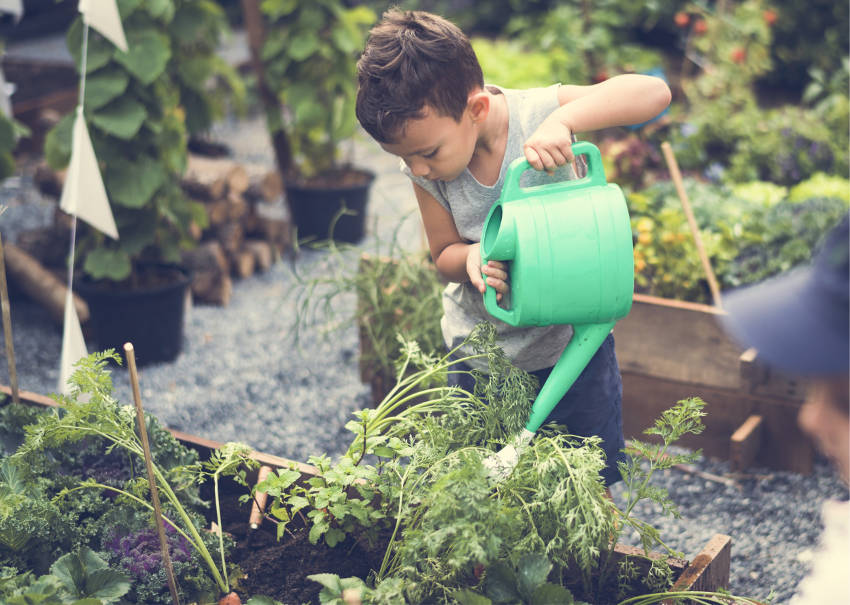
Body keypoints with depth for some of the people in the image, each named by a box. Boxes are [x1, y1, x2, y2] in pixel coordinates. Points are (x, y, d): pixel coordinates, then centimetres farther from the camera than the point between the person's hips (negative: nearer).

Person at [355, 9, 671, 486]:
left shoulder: (537, 114, -24)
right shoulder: (426, 172, -16)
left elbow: (655, 93, -31)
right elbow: (444, 255, -2)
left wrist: (564, 118, -45)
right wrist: (471, 258, -26)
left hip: (572, 339, -2)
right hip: (481, 353, 2)